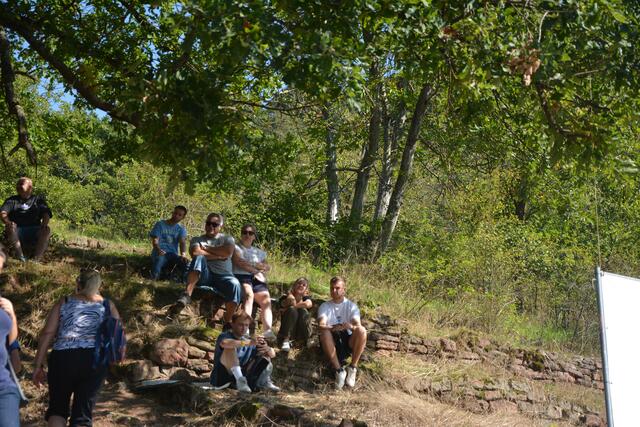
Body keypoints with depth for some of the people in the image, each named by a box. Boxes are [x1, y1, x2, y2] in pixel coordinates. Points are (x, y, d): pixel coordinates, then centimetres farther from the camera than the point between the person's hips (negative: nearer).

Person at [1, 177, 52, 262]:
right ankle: (20, 257, -34)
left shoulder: (38, 200, 19)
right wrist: (8, 222, -24)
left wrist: (44, 224, -19)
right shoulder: (12, 200, 18)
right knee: (9, 228, -31)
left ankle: (36, 260, -35)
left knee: (47, 230, -29)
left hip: (34, 230, 0)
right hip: (17, 231, 0)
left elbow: (46, 214, 5)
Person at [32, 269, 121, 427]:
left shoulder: (63, 303, 13)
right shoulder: (108, 305, 15)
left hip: (62, 357, 0)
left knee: (57, 408, 16)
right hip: (95, 359, 0)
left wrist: (38, 365, 4)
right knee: (83, 412, 7)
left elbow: (47, 334, 3)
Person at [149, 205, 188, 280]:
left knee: (186, 262, -29)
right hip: (160, 253, -2)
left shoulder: (181, 229, 12)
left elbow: (182, 242, -7)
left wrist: (183, 255, -29)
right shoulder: (160, 224, 7)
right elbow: (155, 240, -3)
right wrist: (158, 249, -28)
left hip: (173, 254, 2)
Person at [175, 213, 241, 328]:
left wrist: (206, 248, 1)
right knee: (199, 258, -31)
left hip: (223, 276, 1)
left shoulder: (227, 239, 17)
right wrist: (218, 256, -7)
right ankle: (187, 295, -41)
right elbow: (195, 253, -7)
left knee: (234, 284, -33)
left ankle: (228, 323, -27)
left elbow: (228, 252, -7)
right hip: (203, 276, 0)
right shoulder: (196, 239, 16)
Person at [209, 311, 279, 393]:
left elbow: (273, 354, 10)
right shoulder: (225, 336, -4)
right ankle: (240, 379, -37)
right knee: (230, 348, -26)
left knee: (265, 354, 9)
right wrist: (250, 343, -39)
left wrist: (267, 349, -15)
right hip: (221, 378, -6)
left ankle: (264, 381, -13)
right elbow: (224, 343, -33)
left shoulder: (248, 342, 14)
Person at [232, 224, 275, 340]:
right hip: (240, 276, -4)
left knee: (266, 300, -25)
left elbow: (267, 267, 15)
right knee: (249, 294, -37)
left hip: (257, 278, 4)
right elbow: (239, 262, -2)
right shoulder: (236, 247, 17)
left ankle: (267, 330, -41)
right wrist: (257, 267, -5)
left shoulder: (260, 252, 30)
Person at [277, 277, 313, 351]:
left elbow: (308, 304, -21)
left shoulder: (306, 298, 2)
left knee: (303, 310, -24)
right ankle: (285, 340, -25)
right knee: (292, 310, -25)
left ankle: (307, 339, -13)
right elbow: (283, 304, -19)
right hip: (288, 331, -1)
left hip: (301, 334, 1)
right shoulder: (286, 298, 3)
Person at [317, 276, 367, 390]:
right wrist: (333, 328, -36)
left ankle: (352, 368, -21)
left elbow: (358, 325, -11)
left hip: (347, 341, 0)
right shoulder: (325, 306, 6)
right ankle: (339, 371, -29)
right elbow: (321, 326, -13)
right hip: (331, 342, 0)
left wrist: (352, 327, -37)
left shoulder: (352, 306, 7)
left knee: (362, 331, -28)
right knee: (325, 332, -33)